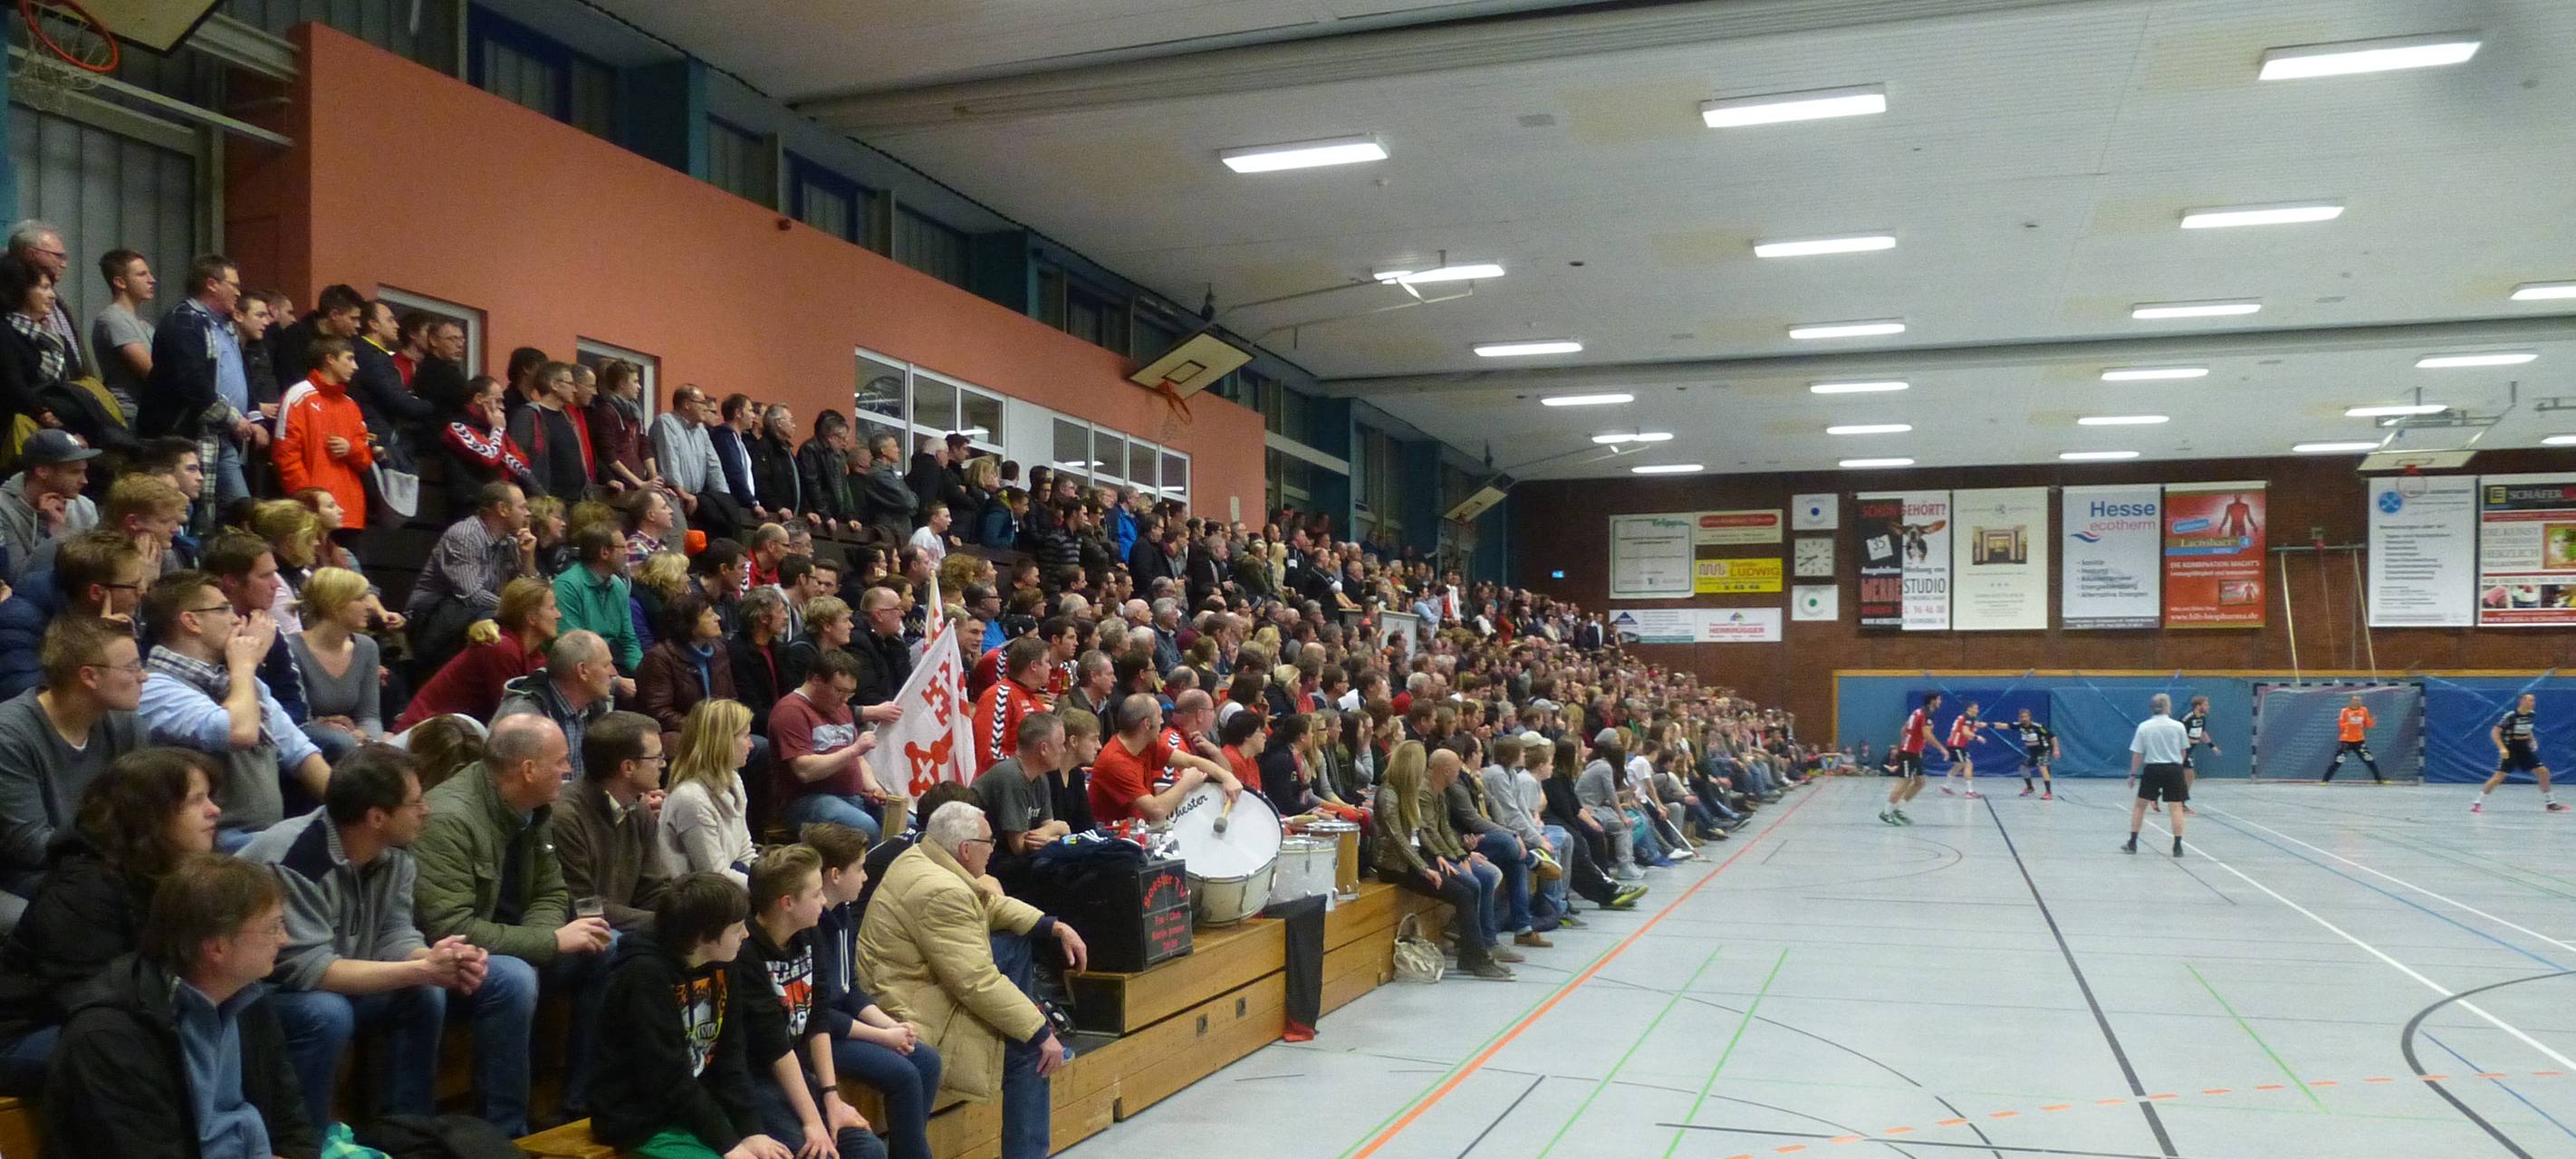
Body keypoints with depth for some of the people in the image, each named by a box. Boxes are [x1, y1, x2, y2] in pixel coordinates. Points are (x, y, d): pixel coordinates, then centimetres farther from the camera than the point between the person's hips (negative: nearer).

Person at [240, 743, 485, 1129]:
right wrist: (422, 970, -35)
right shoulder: (295, 859, -31)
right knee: (327, 1014, -32)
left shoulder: (393, 852, -7)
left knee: (426, 994, -8)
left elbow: (393, 936, -6)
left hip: (330, 987, 8)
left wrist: (438, 963, -28)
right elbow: (308, 969, -33)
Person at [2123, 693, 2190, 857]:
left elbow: (2137, 754, -4)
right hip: (2173, 769, 0)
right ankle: (2177, 846, -1)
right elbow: (2183, 751, 5)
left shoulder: (2144, 727, -4)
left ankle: (2132, 843, 14)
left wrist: (2133, 773, 5)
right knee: (2176, 807, 3)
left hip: (2152, 769, 0)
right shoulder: (2178, 726, -4)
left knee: (2139, 805, 12)